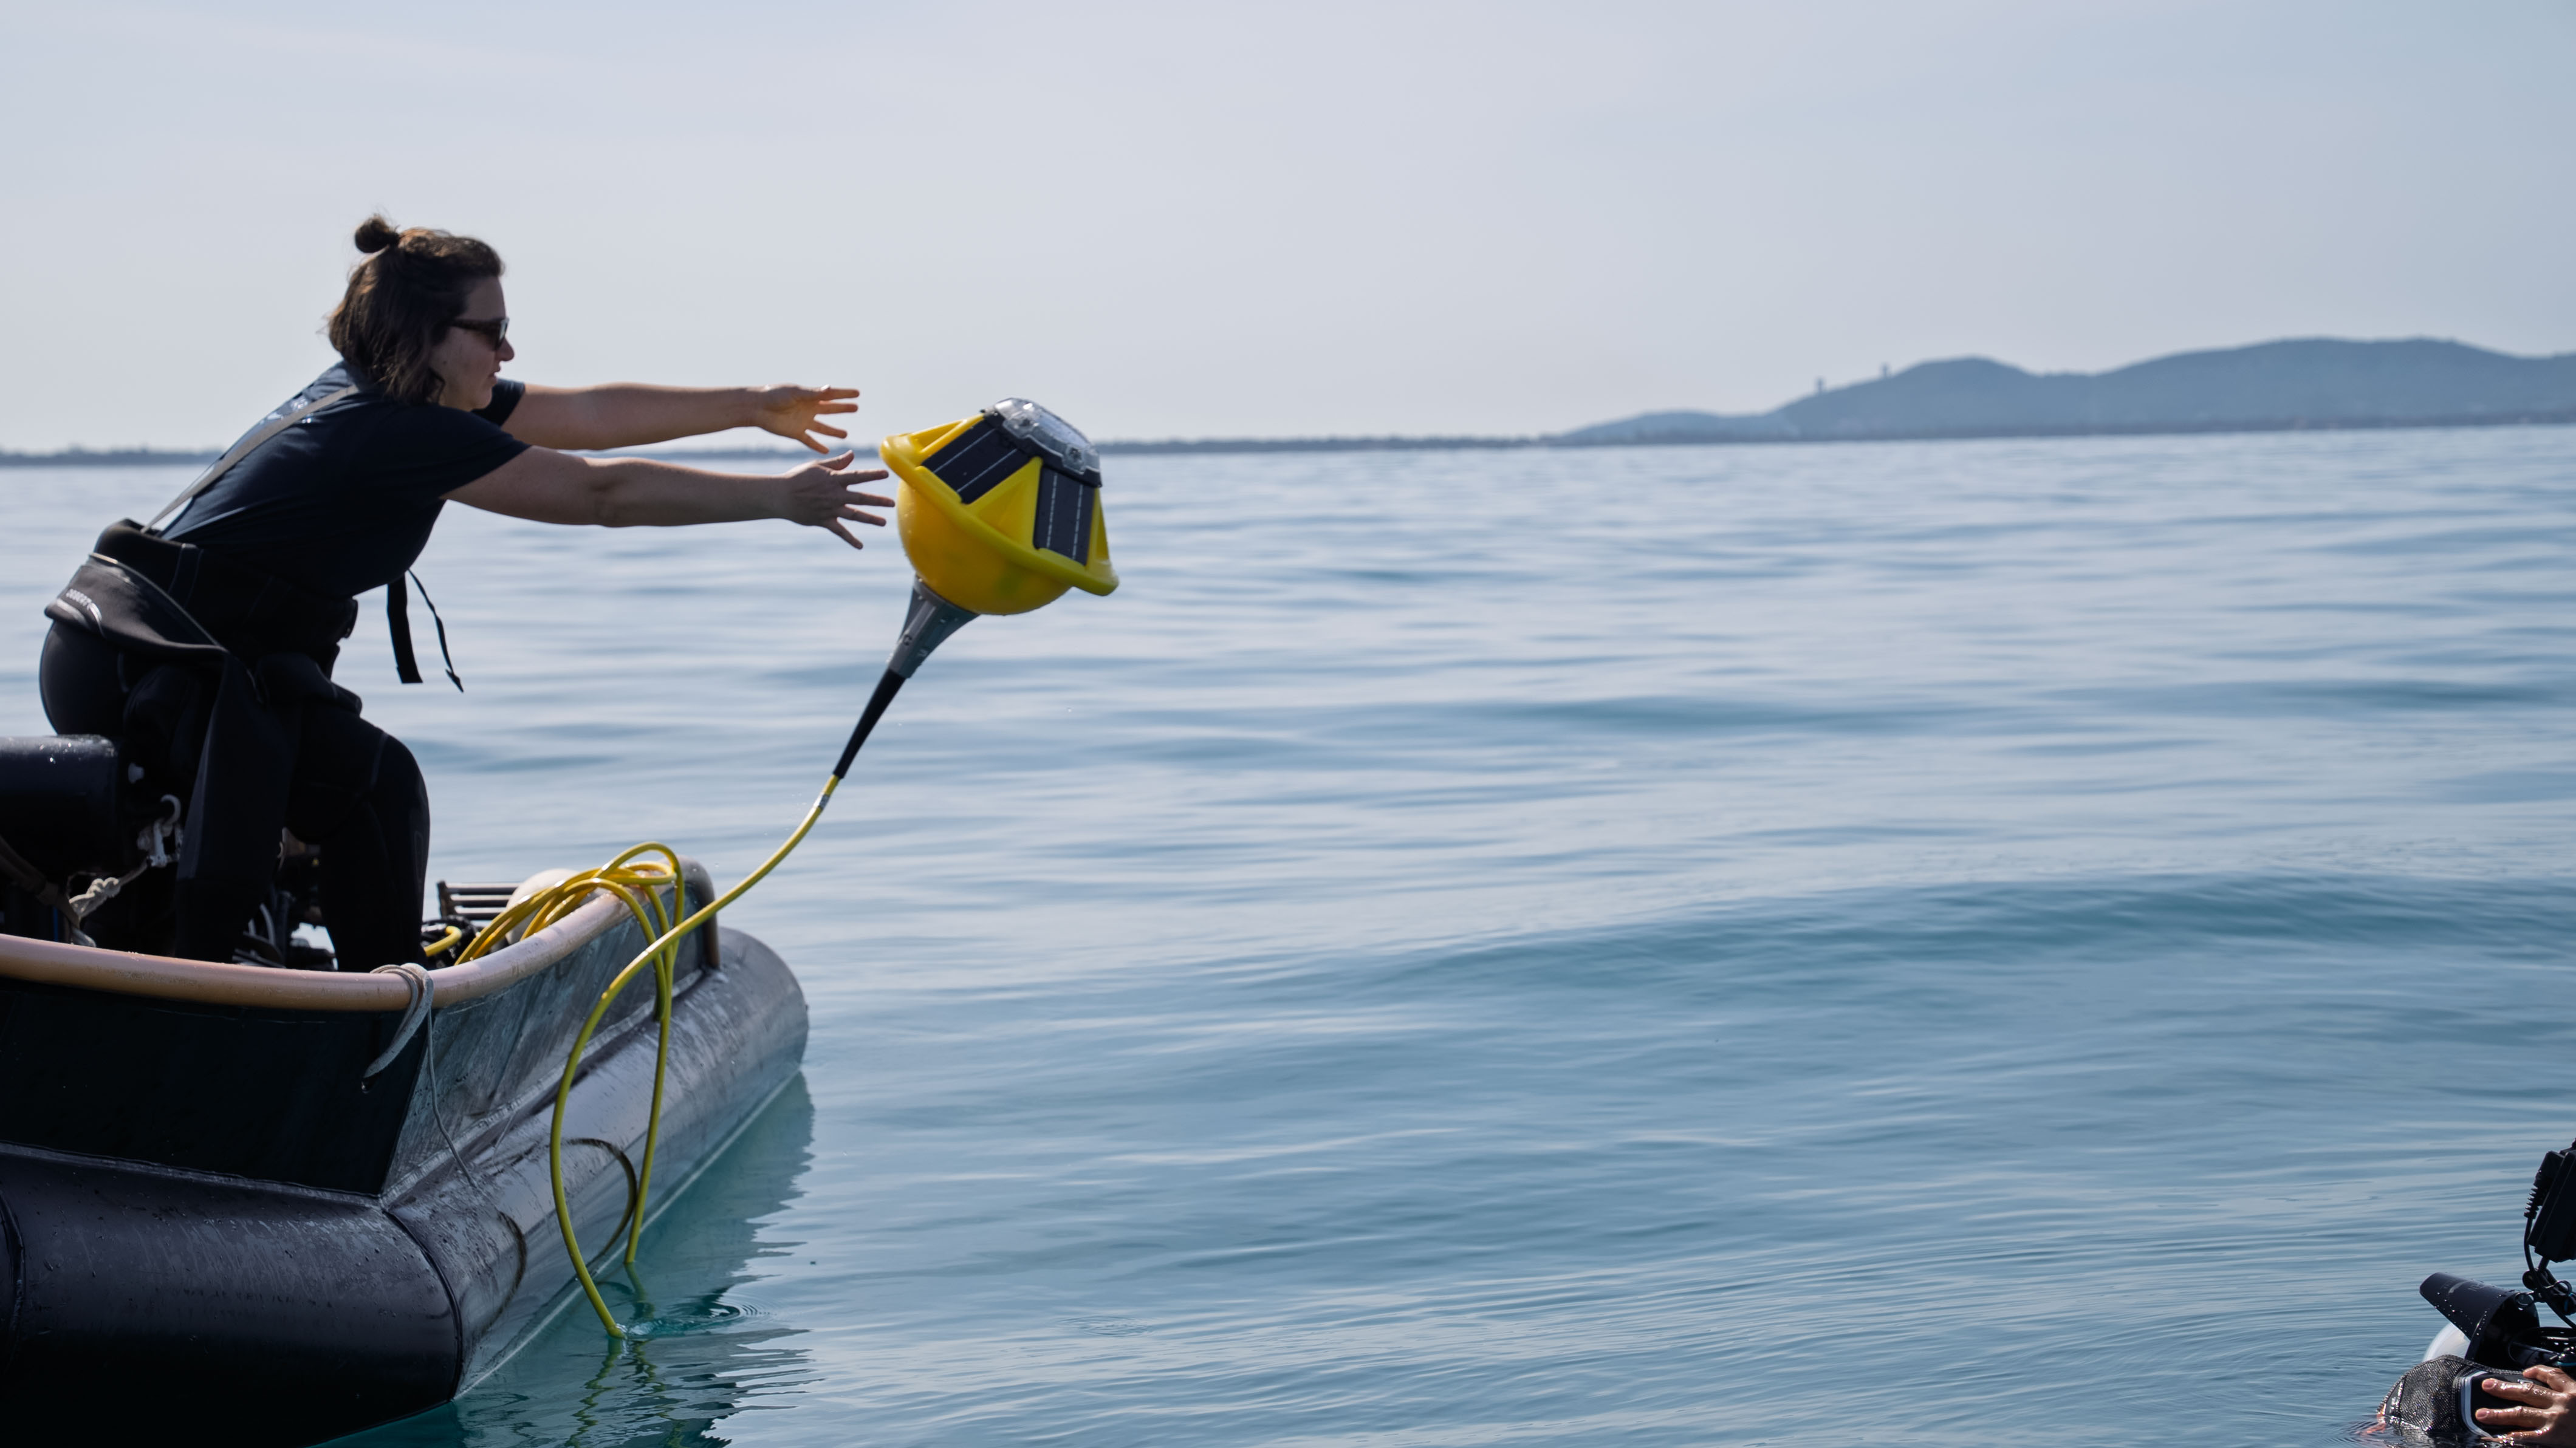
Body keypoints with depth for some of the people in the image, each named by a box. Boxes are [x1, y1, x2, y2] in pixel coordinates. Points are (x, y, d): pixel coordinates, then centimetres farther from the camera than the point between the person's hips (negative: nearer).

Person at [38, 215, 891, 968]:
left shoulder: (387, 400, 7)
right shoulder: (405, 435, -21)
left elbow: (593, 414, 11)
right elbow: (602, 495, -20)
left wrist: (751, 405, 12)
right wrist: (781, 499, -16)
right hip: (140, 666, -10)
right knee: (374, 785, -16)